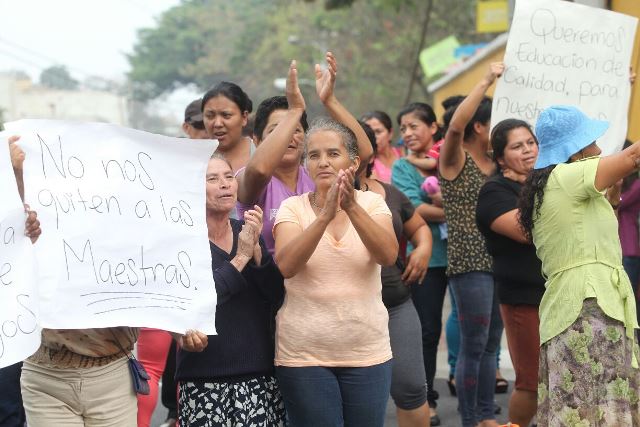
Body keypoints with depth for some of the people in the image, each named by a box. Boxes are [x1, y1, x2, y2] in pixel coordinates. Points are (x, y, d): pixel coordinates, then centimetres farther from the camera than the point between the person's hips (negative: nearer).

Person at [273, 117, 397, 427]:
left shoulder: (372, 203, 0)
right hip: (303, 355, -1)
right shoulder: (293, 208, -3)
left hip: (368, 353, 1)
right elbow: (285, 266, -20)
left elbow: (388, 256, -18)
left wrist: (352, 208, -31)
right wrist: (325, 215, -32)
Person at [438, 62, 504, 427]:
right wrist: (487, 81, -22)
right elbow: (455, 125, -24)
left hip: (500, 262, 7)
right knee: (474, 346, -3)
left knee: (491, 344, 12)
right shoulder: (455, 160, -6)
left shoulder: (497, 163, 14)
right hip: (470, 262, -7)